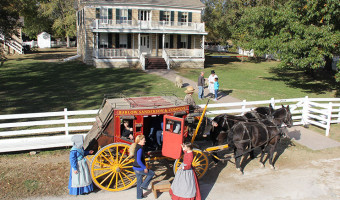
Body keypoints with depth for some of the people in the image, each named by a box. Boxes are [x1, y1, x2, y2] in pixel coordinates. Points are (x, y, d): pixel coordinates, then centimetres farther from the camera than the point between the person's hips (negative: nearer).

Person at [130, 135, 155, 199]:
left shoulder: (136, 146, 6)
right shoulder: (140, 149, -23)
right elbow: (138, 160, -27)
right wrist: (145, 168, -19)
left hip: (136, 167, 9)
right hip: (139, 168, -9)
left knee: (139, 181, 20)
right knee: (152, 173, 10)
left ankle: (139, 196, 31)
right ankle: (143, 186, 13)